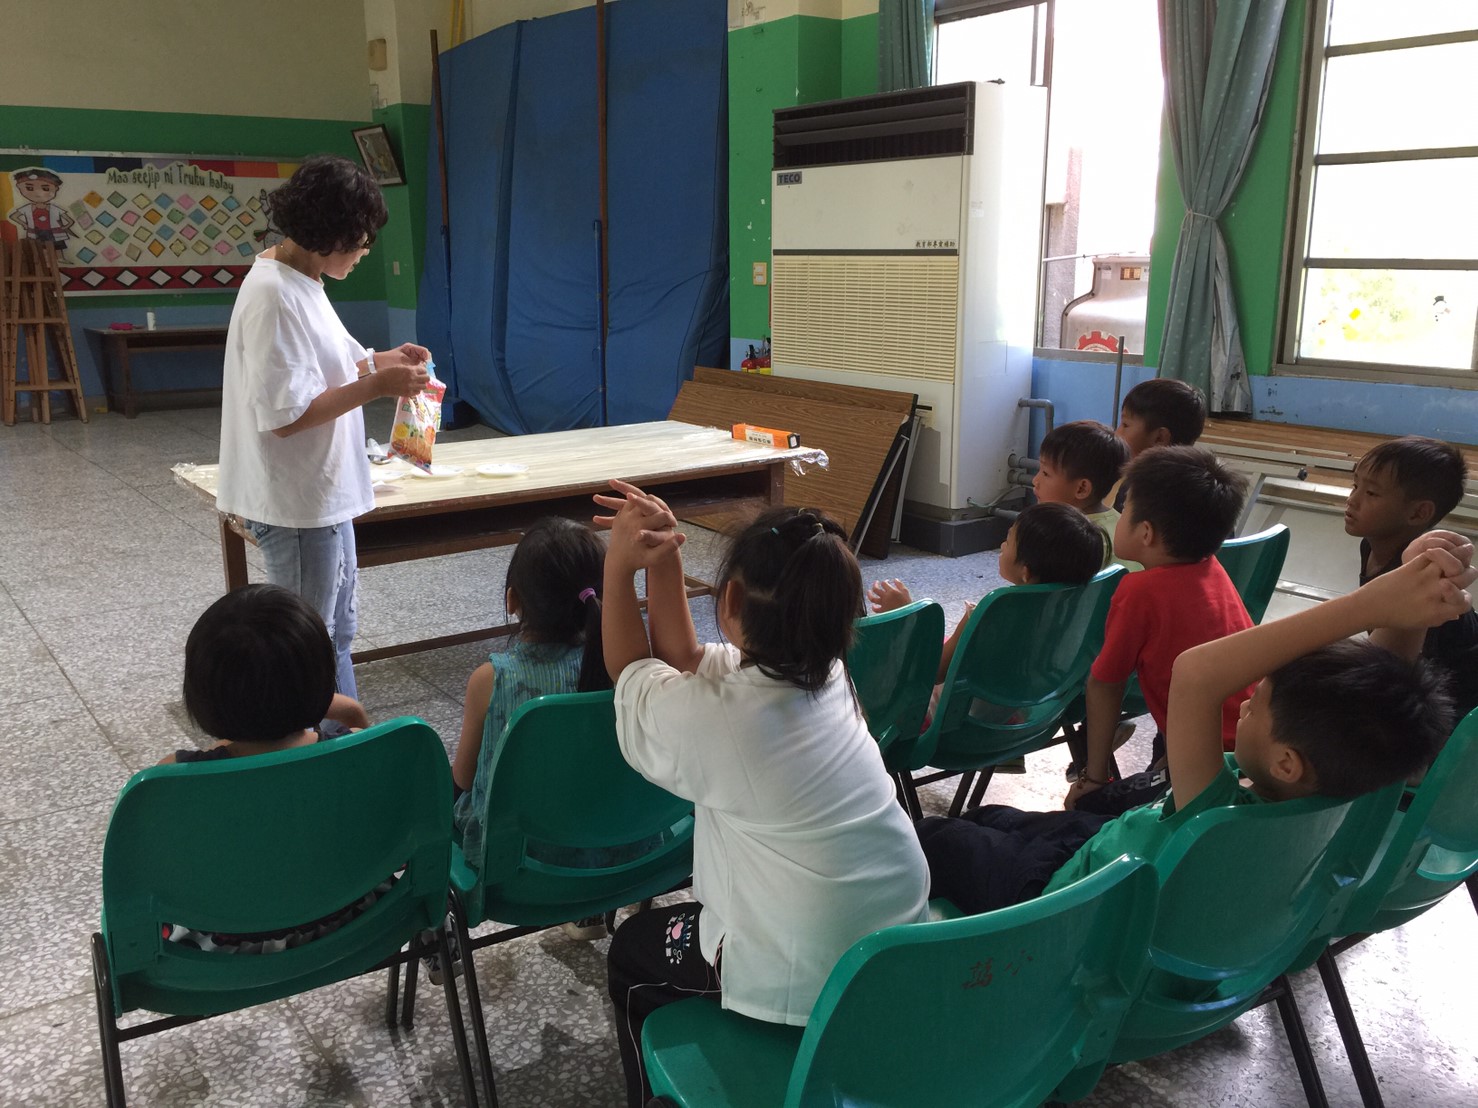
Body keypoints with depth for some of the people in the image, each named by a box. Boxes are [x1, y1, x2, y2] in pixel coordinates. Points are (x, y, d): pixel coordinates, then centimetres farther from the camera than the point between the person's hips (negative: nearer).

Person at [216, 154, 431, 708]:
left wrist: (378, 361, 5)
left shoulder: (302, 281, 8)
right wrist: (377, 386, -22)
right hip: (297, 502, -10)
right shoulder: (274, 296, -23)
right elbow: (283, 415, -26)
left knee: (337, 628, 21)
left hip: (325, 492, 11)